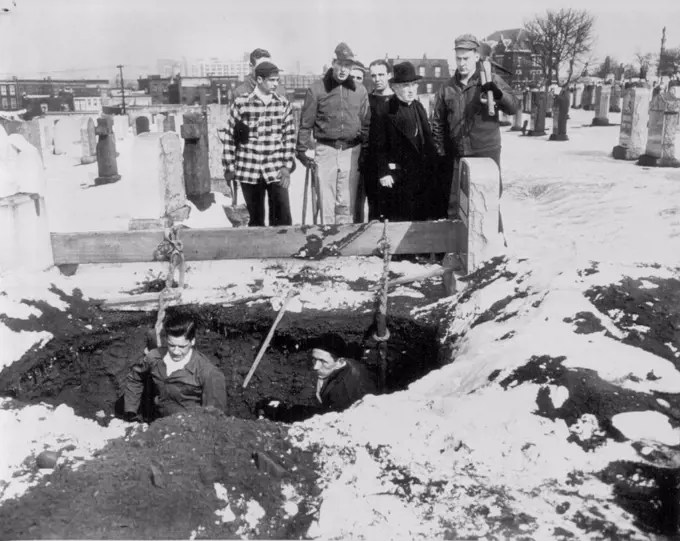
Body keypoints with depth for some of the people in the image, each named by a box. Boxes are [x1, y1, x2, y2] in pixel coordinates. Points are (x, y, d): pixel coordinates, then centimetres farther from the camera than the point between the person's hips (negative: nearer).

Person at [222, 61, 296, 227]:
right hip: (249, 171, -1)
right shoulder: (241, 103, -3)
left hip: (276, 171, 1)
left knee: (283, 219, -5)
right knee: (256, 219, 9)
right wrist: (229, 167, 2)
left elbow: (289, 137, 7)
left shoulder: (283, 104, 4)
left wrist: (287, 166, 0)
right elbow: (229, 136, 2)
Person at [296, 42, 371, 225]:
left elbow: (366, 123, 14)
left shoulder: (360, 90, 7)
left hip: (351, 151, 2)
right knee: (326, 203, 0)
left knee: (347, 203, 4)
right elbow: (306, 123, 3)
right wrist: (301, 151, 2)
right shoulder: (317, 89, 0)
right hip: (325, 150, -2)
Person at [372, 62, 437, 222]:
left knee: (423, 218, 11)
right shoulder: (385, 110, -10)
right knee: (399, 222, -1)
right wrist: (383, 172, -15)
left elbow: (428, 138, 16)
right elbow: (378, 145, -10)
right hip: (398, 177, -6)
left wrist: (433, 164, 8)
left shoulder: (419, 107, 12)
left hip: (423, 176, 6)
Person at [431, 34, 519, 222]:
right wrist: (440, 153, 6)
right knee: (454, 204, 10)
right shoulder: (447, 88, 7)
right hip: (456, 156, 3)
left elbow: (513, 108, -9)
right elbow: (438, 123, 11)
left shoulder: (491, 81, 0)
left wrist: (498, 93, -27)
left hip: (486, 153, -3)